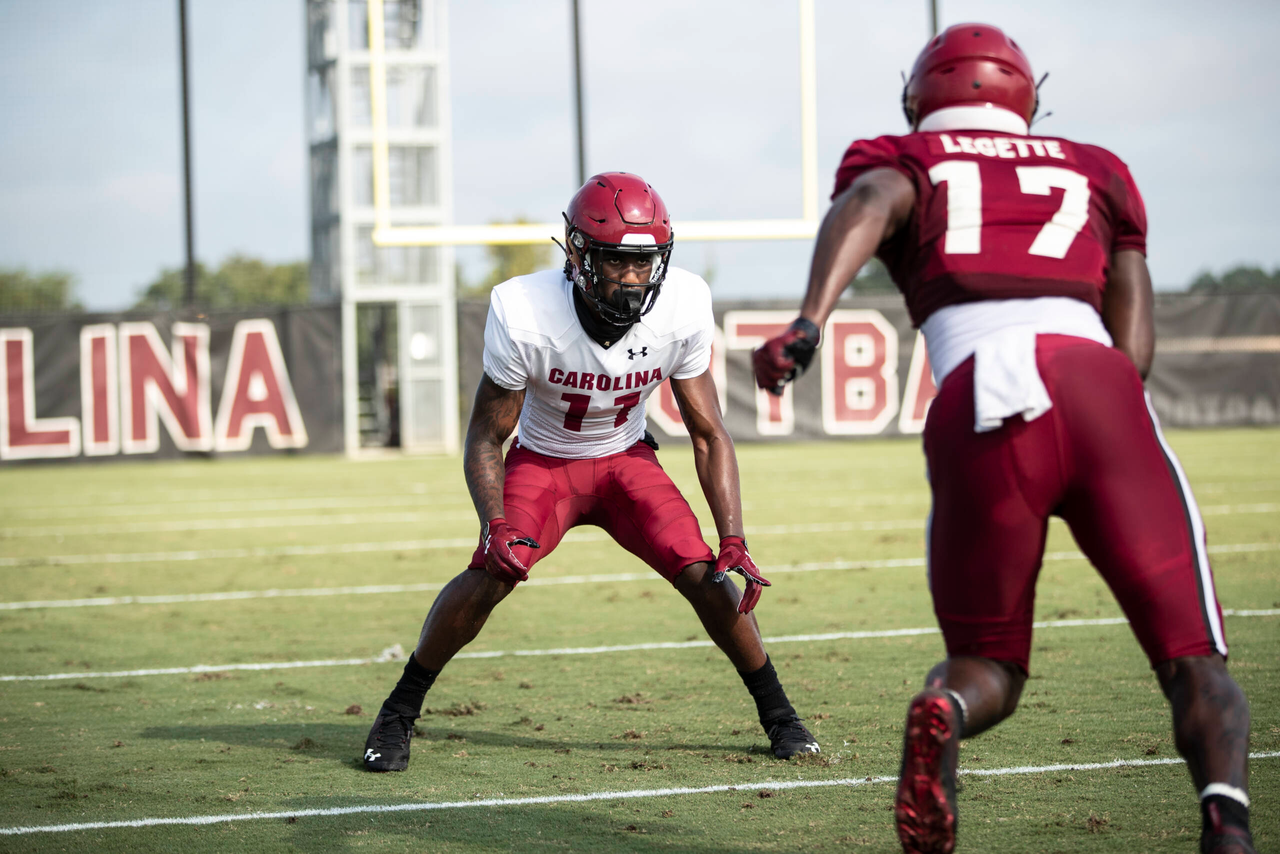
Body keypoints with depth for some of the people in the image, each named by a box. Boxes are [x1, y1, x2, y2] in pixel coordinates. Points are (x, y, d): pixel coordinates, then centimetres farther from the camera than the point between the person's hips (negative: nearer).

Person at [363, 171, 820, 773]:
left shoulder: (682, 307, -24)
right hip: (543, 462, -2)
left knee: (706, 575, -14)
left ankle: (777, 713, 8)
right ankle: (398, 714, -3)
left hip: (627, 460, 2)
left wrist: (734, 543, -20)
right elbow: (485, 437, -17)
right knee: (492, 573, -23)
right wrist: (496, 526, -34)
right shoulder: (523, 314, -31)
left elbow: (709, 436, -12)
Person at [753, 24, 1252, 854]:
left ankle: (940, 713, -18)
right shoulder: (1093, 170, 31)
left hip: (978, 410, 0)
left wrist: (808, 325, -16)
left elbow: (869, 205, -1)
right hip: (1094, 387, 0)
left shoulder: (902, 161, 25)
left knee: (987, 665, 17)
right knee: (1193, 659, 3)